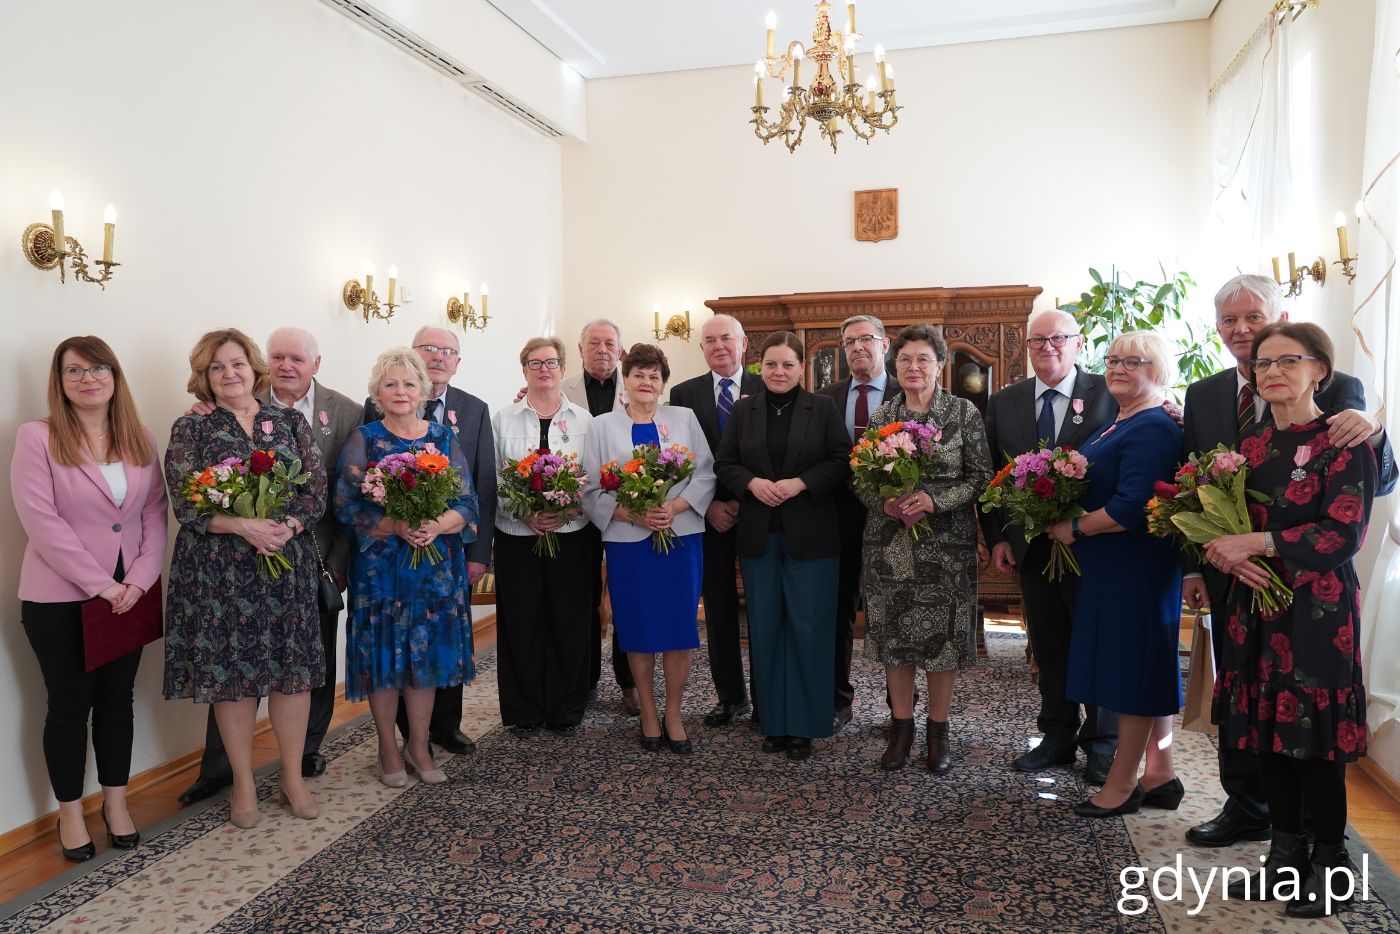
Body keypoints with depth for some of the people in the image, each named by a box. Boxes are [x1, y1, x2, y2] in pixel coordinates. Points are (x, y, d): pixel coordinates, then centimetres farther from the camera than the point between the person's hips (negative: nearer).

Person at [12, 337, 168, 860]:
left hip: (129, 594, 4)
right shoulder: (36, 438, -7)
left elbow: (156, 515, 3)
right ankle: (70, 812, 24)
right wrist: (100, 584, -17)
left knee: (117, 698, 14)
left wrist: (139, 580, -10)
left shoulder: (141, 440, 5)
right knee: (70, 705, 8)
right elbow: (41, 521, -14)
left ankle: (116, 801, 28)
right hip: (61, 599, -3)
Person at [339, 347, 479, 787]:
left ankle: (418, 745, 24)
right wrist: (395, 526, -23)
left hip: (436, 565, 2)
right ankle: (388, 750, 22)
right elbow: (347, 504, -8)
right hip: (380, 566, -2)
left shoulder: (443, 437, 5)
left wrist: (437, 525, -19)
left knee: (427, 653, 8)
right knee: (383, 655, 5)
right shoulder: (364, 439, 0)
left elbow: (466, 503, 0)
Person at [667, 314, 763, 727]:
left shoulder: (766, 390, 1)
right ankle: (730, 697, 20)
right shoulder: (684, 394, 7)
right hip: (709, 516, 2)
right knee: (719, 609, 8)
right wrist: (709, 506, -6)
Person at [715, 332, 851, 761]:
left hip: (810, 536, -2)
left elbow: (842, 461, -3)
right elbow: (724, 463, 8)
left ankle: (804, 725, 14)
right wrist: (751, 482, -11)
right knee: (765, 629, 8)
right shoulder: (744, 410, 8)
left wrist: (800, 483, -16)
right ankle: (773, 721, 21)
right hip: (759, 536, 3)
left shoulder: (822, 408, 1)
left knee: (808, 629, 1)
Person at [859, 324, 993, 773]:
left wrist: (936, 500, -18)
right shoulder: (880, 415, 5)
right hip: (889, 542, 2)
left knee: (942, 633, 4)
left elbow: (982, 476, -4)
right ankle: (901, 726, 22)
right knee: (893, 632, 7)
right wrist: (884, 502, -13)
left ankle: (938, 730, 21)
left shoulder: (965, 412, -2)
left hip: (946, 542, -2)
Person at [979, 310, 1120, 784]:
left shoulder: (1109, 394, -5)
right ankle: (1057, 736, 29)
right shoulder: (1004, 403, 7)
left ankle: (1102, 745, 24)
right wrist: (997, 538, 1)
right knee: (1048, 647, 14)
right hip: (1031, 547, 4)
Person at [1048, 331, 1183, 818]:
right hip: (1110, 566, 10)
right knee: (1142, 667, 16)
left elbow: (1131, 507, -25)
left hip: (1133, 570, -10)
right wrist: (1068, 520, 5)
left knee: (1133, 668, 1)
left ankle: (1121, 784, 14)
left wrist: (1075, 528, -14)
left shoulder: (1153, 429, -17)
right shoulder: (1118, 423, 14)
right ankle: (1159, 773, 28)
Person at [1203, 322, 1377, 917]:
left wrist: (1255, 543, -19)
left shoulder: (1344, 443, -8)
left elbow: (1344, 534, -16)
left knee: (1315, 737, 2)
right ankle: (1285, 854, 25)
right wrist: (1226, 555, -8)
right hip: (1254, 606, 5)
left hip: (1318, 610, -5)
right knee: (1265, 730, 10)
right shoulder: (1249, 442, 9)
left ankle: (1330, 863, 21)